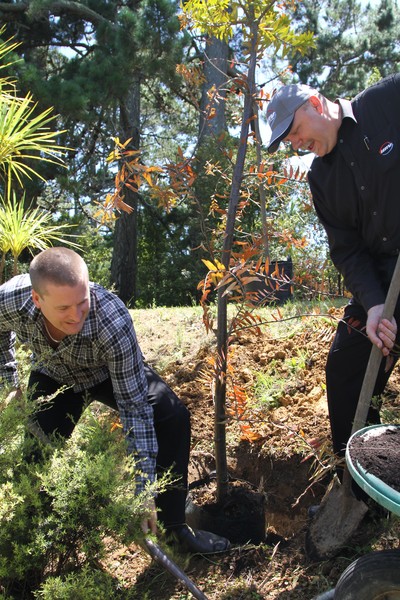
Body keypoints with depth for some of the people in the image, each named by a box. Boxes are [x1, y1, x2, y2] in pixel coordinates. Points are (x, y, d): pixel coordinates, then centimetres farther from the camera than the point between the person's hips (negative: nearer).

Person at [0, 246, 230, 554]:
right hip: (54, 377, 2)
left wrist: (143, 489, -31)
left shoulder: (113, 321, -42)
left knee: (173, 416, -21)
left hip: (113, 371, -2)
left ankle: (174, 524, -5)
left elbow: (135, 407, -35)